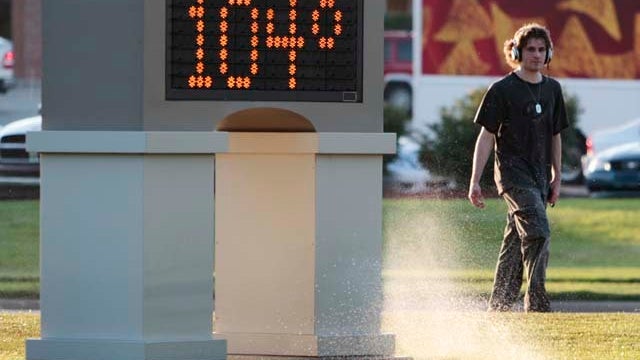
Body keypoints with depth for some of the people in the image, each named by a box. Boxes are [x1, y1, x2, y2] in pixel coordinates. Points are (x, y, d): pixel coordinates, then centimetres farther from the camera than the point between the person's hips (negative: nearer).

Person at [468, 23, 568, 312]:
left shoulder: (552, 89, 14)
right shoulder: (502, 90, -4)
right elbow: (486, 136, -4)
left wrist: (556, 179, 18)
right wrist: (475, 181, -8)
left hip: (539, 176, 6)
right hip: (513, 172, -6)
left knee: (516, 242, 9)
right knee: (537, 232, -21)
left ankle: (498, 308, 15)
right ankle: (537, 304, -20)